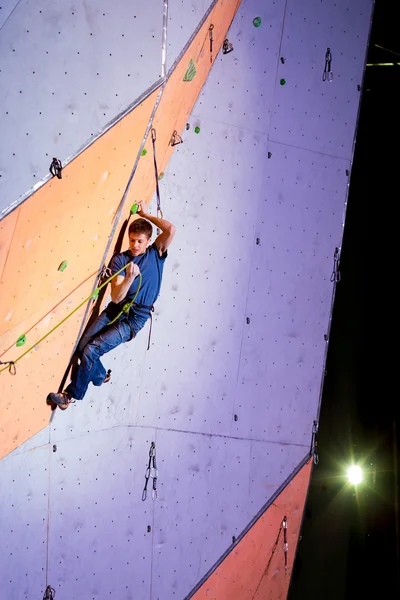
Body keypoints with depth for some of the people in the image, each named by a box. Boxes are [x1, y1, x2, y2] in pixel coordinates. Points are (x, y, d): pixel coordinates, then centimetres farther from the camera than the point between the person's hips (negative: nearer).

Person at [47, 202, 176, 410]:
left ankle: (72, 395, 3)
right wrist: (130, 278, -31)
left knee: (91, 350, -14)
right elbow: (115, 297, -12)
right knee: (82, 346, -5)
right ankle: (101, 376, 25)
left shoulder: (156, 254, -4)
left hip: (134, 319, -4)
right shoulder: (120, 259, -3)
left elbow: (171, 229, -22)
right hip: (114, 311, 4)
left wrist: (145, 214, -12)